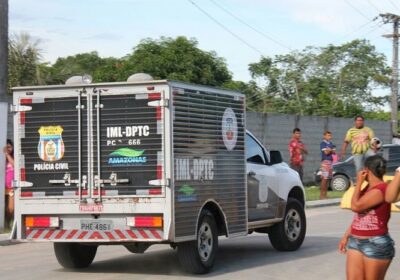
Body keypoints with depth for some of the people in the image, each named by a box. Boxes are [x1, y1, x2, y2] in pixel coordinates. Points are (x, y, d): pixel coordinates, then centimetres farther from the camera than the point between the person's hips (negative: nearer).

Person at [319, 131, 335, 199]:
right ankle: (321, 194, -9)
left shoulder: (331, 143, 17)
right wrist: (331, 150, 2)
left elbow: (334, 152, 10)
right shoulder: (323, 143, -5)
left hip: (330, 161, 7)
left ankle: (325, 194, 10)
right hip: (325, 161, -7)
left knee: (327, 178, 7)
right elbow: (326, 152, -13)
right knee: (324, 178, -11)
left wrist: (330, 150, -8)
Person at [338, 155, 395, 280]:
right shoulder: (368, 188, 14)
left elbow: (356, 206, -23)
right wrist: (346, 237, 19)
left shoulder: (380, 190, -17)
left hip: (376, 245, -9)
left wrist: (358, 182, -12)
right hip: (356, 242, 9)